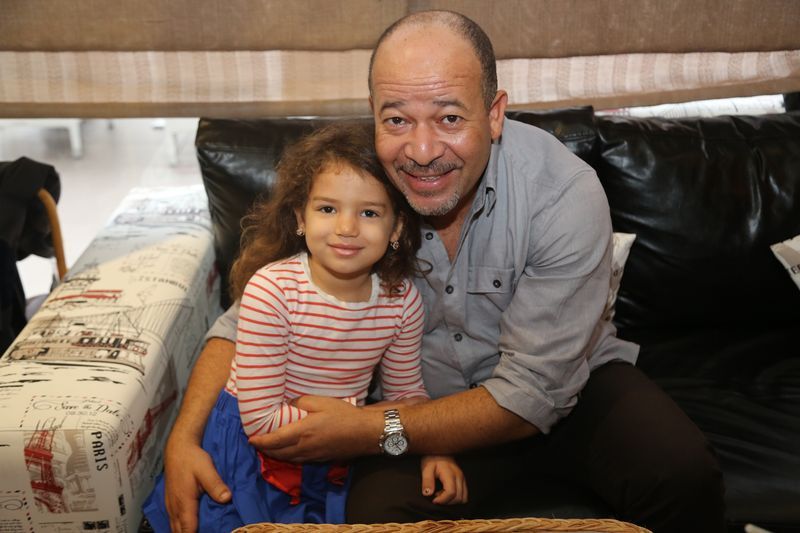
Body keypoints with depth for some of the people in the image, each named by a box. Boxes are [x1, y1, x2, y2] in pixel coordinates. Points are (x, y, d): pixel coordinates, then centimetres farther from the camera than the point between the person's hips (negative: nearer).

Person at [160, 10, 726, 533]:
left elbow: (533, 392, -23)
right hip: (428, 403, 1)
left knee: (684, 473, -26)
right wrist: (185, 440, -23)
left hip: (572, 384, 0)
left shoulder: (564, 193, -25)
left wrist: (368, 432, -29)